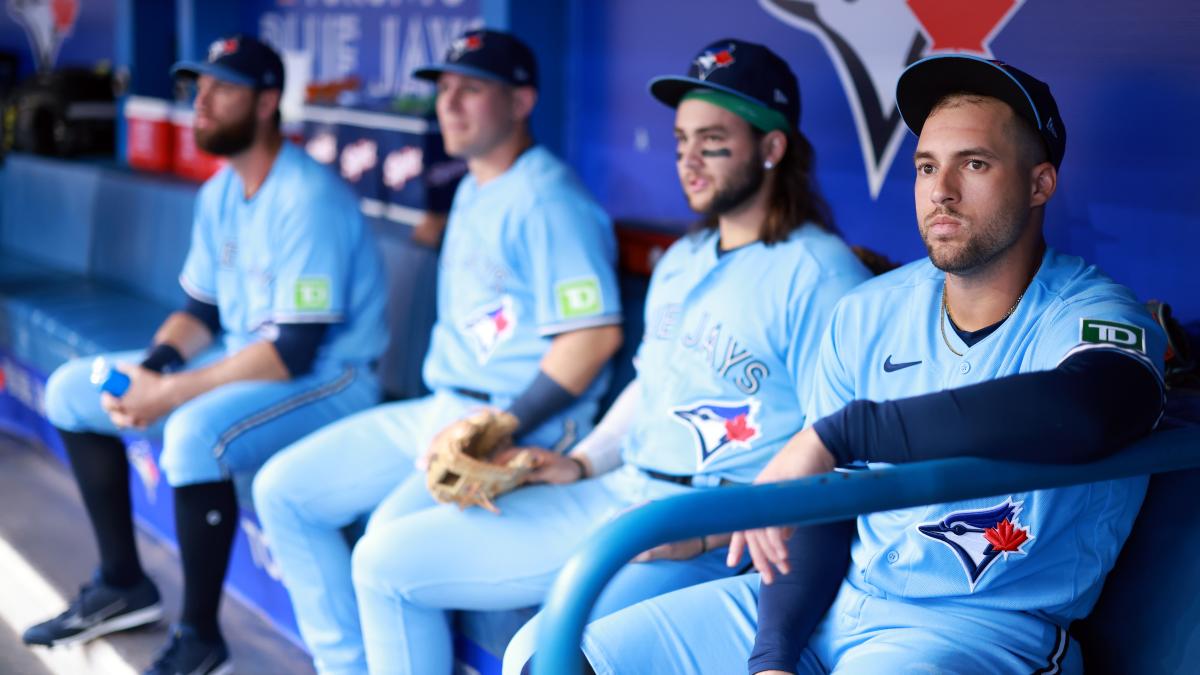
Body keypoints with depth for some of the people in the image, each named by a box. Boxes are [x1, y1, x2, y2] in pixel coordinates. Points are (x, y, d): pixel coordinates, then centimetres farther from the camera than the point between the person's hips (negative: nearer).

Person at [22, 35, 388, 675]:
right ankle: (122, 583, 16)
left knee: (195, 432, -36)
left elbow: (295, 351, -26)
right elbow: (200, 310, 12)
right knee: (71, 390, 6)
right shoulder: (219, 191, 5)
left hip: (328, 377, -9)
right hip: (239, 360, 9)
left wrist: (171, 394, -24)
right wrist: (152, 367, -9)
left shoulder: (309, 199, -22)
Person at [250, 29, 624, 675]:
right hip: (441, 407, 10)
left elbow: (596, 334, -21)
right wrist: (449, 420, 9)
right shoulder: (472, 192, 17)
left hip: (524, 433, -10)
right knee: (283, 488, 6)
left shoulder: (546, 200, -13)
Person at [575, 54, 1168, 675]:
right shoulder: (867, 316, 7)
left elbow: (1085, 412, -38)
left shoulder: (1094, 315, -12)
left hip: (979, 625, -5)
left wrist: (839, 433, -36)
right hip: (833, 596, 5)